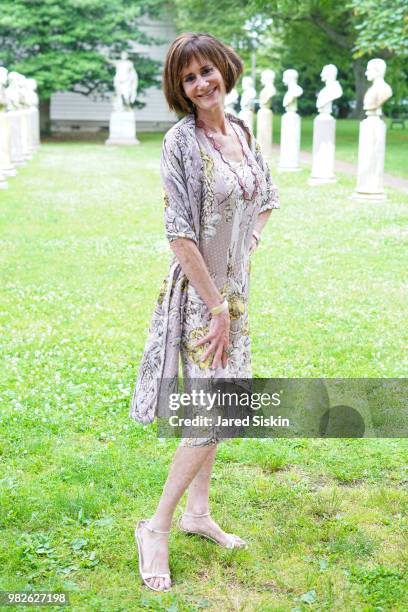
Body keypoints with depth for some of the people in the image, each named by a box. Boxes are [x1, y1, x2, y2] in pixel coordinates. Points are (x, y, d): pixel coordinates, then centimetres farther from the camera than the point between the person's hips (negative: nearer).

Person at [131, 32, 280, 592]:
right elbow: (180, 235, -19)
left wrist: (250, 241, 7)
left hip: (234, 286, 7)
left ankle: (198, 513, 30)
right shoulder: (182, 141, -15)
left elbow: (266, 198, 22)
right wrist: (216, 307, -18)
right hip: (199, 290, -7)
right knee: (213, 416, -8)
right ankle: (156, 527, 8)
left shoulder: (242, 131, 6)